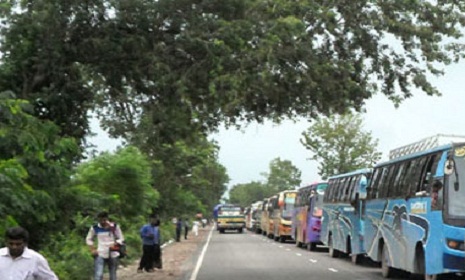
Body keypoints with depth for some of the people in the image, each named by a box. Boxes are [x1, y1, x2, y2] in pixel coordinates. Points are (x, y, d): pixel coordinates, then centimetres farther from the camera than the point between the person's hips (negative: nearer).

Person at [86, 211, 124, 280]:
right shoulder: (95, 228, -1)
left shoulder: (115, 227, -1)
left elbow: (121, 239, 5)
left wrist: (115, 243, -14)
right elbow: (89, 239, 12)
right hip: (100, 254, -1)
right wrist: (92, 249, -1)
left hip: (113, 255, 1)